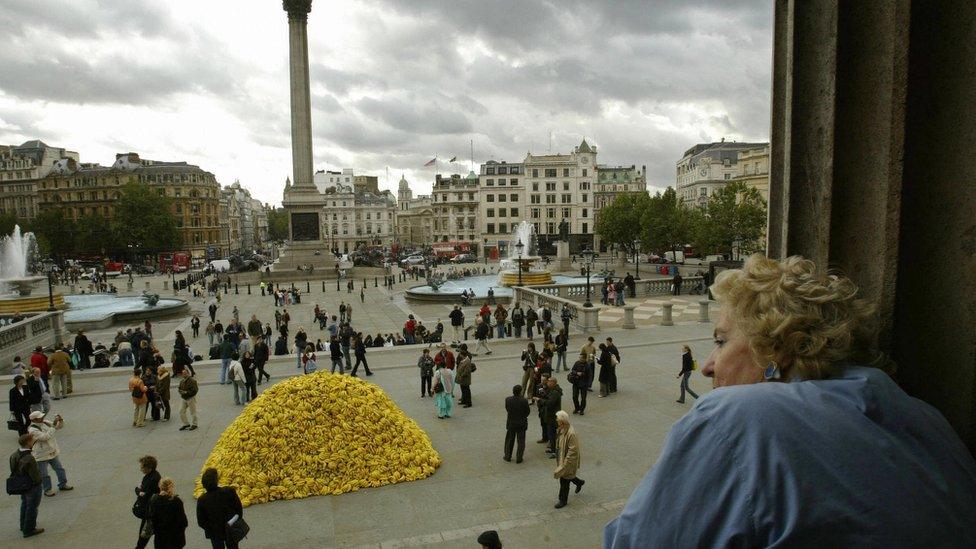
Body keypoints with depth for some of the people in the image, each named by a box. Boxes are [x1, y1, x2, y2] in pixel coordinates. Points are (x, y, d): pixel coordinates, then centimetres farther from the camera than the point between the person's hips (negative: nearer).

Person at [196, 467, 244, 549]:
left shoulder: (202, 500, -20)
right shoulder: (229, 491, -23)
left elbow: (201, 522, -10)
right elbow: (239, 508, -14)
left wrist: (212, 529, 4)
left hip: (215, 534, 0)